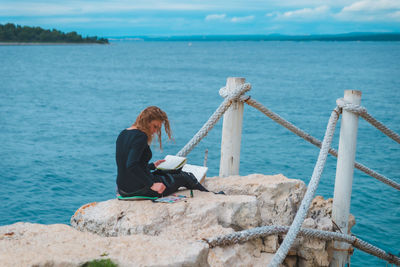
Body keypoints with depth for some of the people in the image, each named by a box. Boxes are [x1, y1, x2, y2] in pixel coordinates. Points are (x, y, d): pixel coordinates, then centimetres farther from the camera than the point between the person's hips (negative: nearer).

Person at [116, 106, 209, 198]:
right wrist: (152, 185, -27)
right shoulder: (140, 136, -18)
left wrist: (152, 166, 23)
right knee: (185, 177, 8)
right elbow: (131, 165, -29)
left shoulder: (123, 134, 10)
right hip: (139, 189, -9)